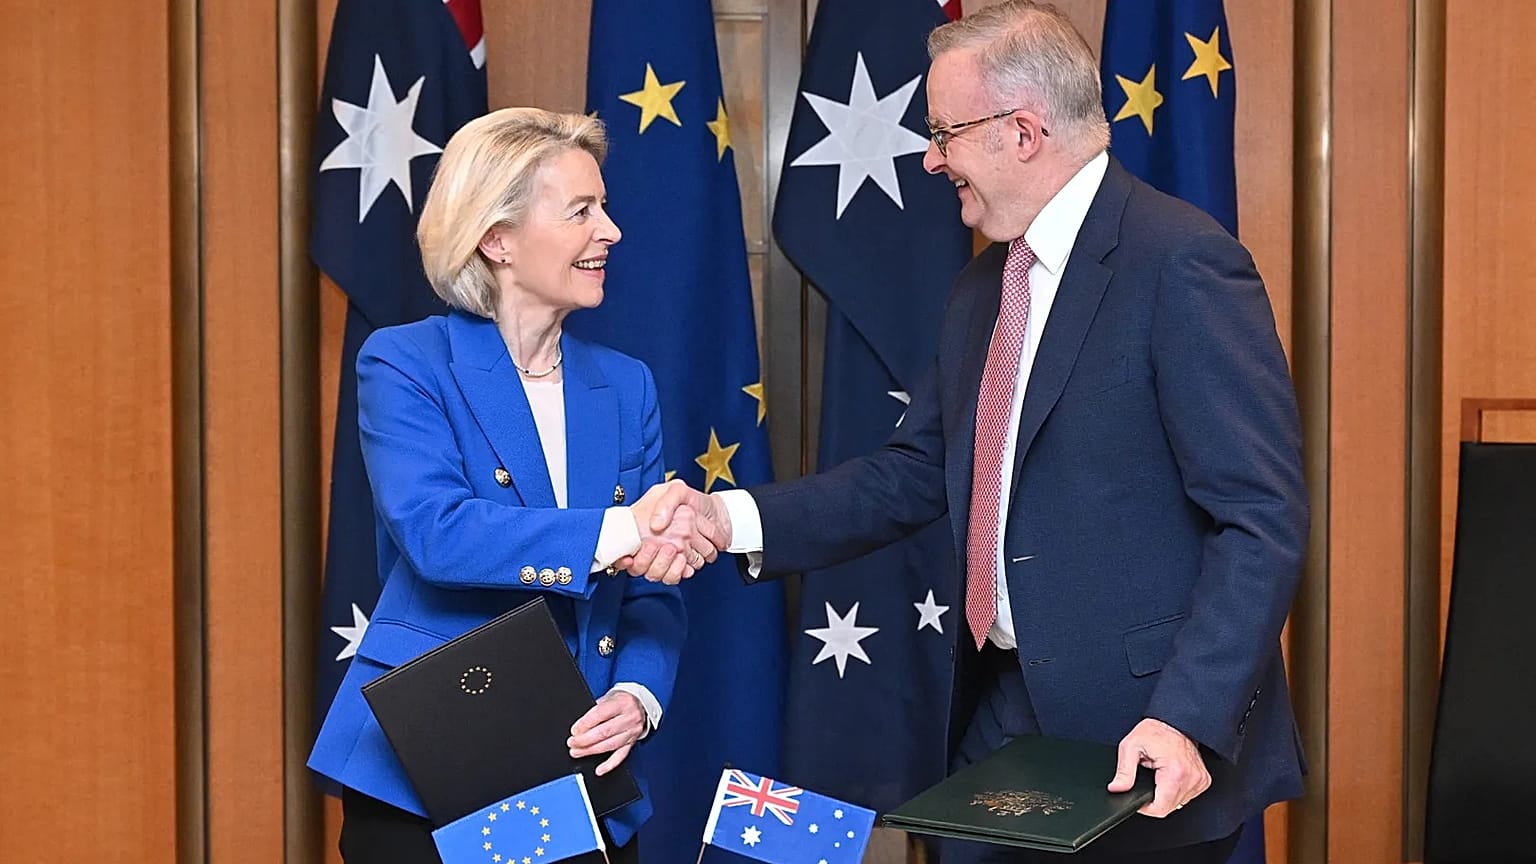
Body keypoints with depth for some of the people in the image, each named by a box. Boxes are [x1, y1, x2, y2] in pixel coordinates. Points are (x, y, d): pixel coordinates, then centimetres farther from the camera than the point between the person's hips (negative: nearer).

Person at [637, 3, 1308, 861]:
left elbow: (1262, 521, -18)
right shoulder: (985, 285, 11)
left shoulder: (1183, 262, -15)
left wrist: (1189, 720, -25)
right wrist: (734, 517, -1)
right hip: (1001, 707, 8)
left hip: (1145, 734, -7)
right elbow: (917, 473, 10)